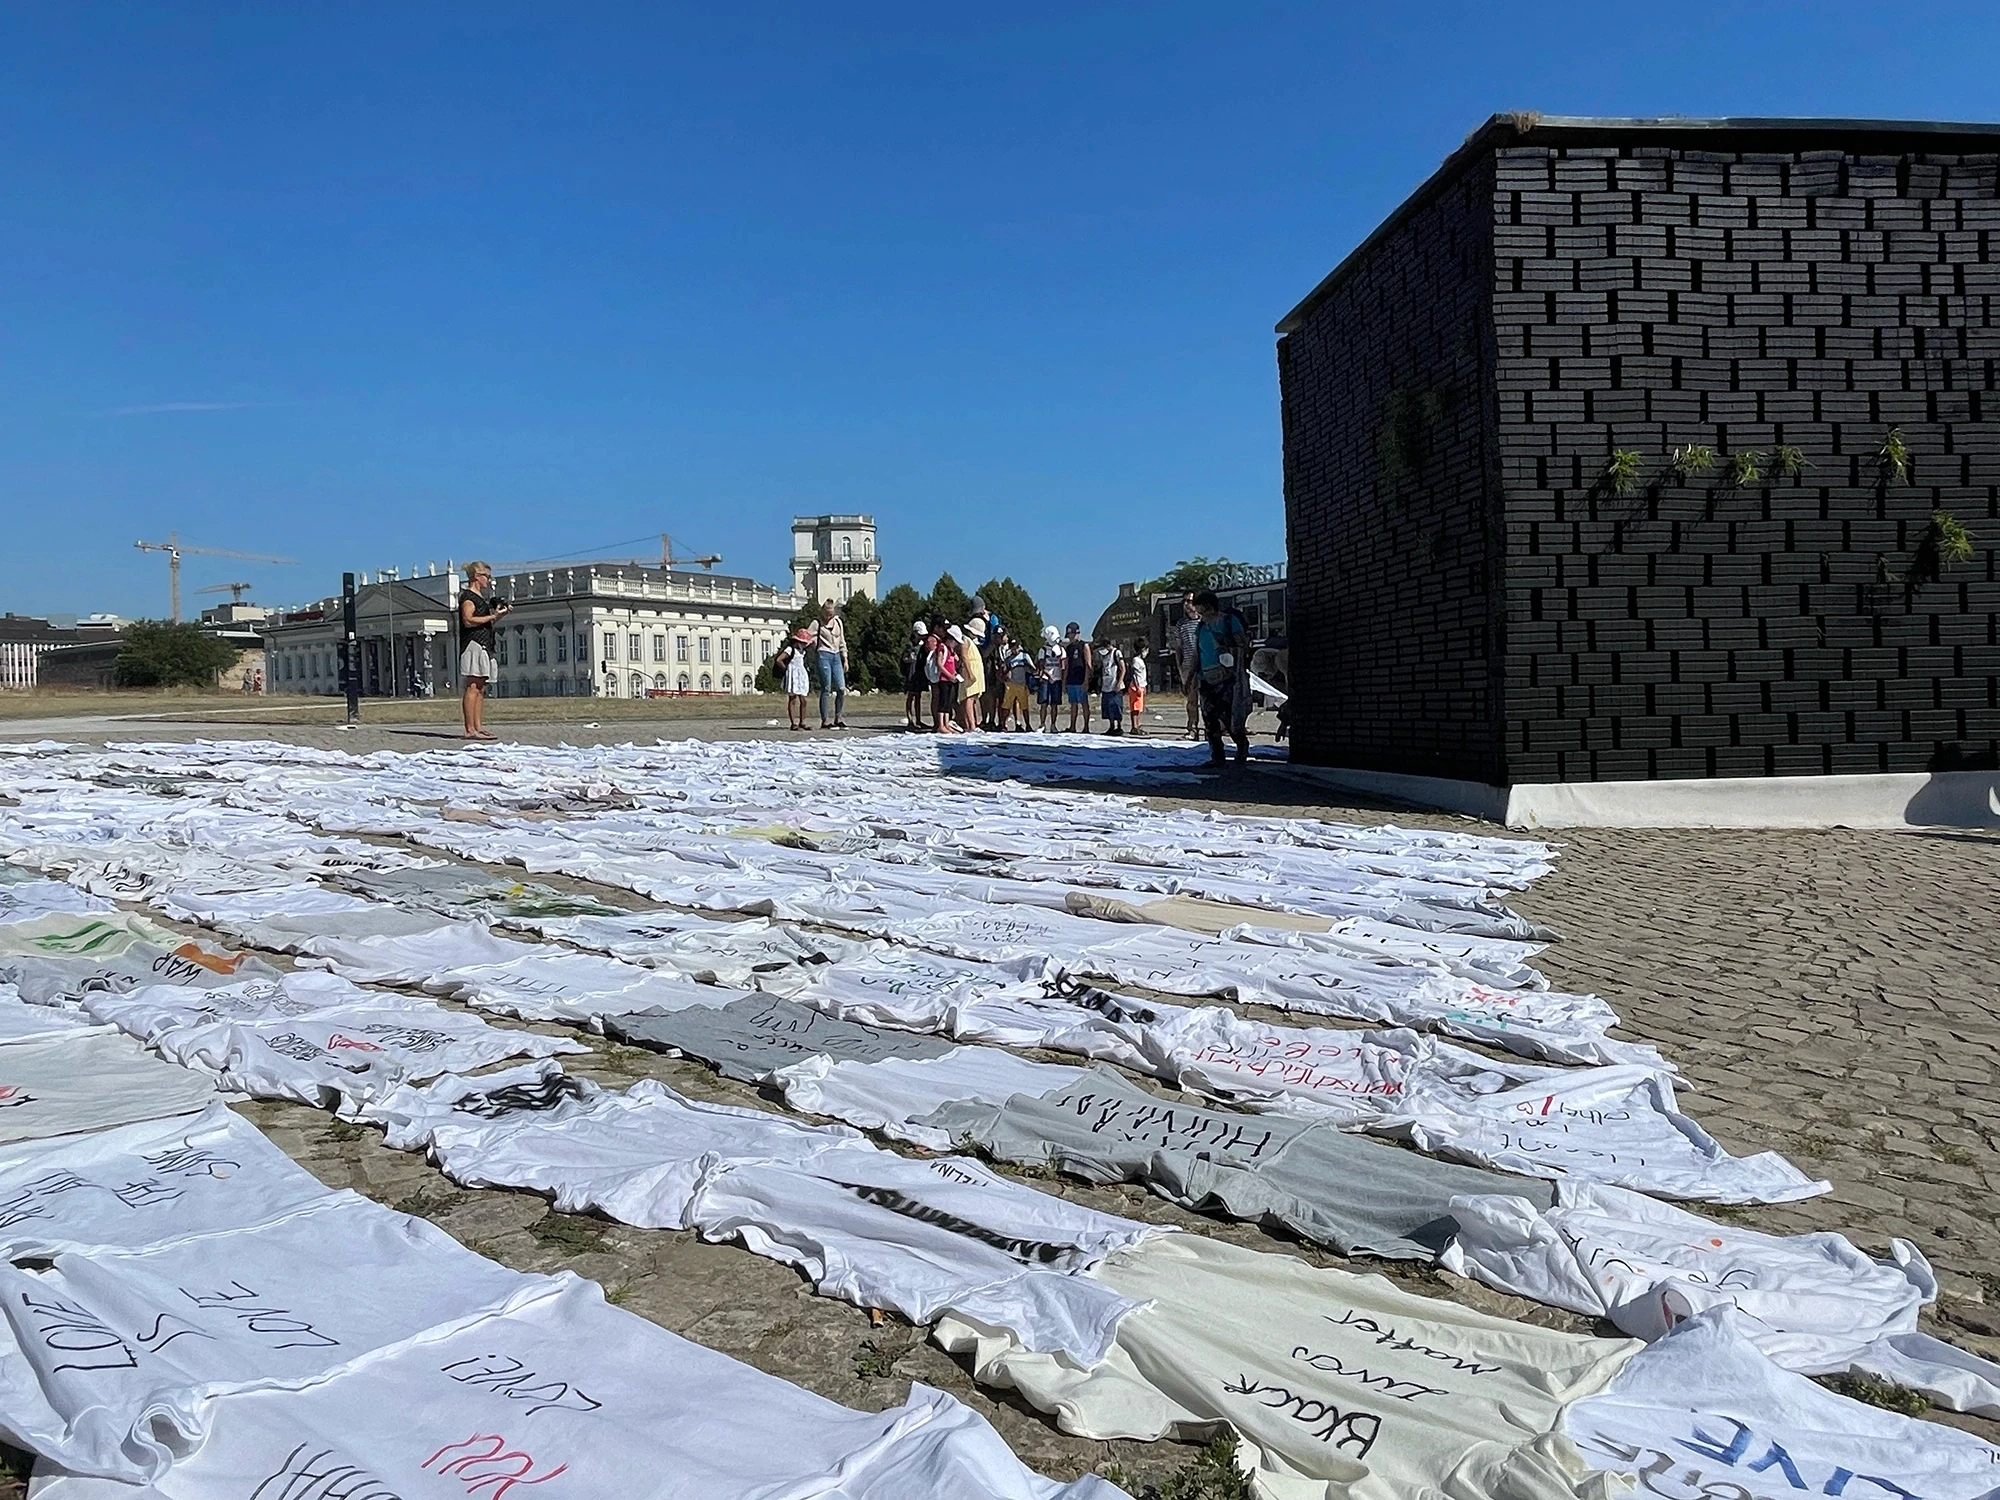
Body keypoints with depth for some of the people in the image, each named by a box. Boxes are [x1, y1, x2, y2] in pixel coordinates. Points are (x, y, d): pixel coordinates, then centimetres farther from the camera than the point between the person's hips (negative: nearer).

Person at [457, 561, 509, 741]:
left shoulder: (481, 597, 22)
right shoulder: (468, 596, -7)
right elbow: (468, 620, -19)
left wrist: (499, 613, 13)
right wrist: (493, 616, -16)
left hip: (484, 645, 10)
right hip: (473, 643, -10)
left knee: (481, 689, 7)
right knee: (472, 687, -12)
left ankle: (479, 727, 8)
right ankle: (470, 730, -14)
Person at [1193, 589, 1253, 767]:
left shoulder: (1229, 621, -3)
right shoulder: (1201, 628, 14)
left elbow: (1242, 647, -5)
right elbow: (1196, 655, 20)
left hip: (1226, 679, -6)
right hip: (1207, 680, 6)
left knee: (1228, 717, -8)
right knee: (1210, 719, 0)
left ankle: (1242, 746, 17)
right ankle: (1216, 756, 7)